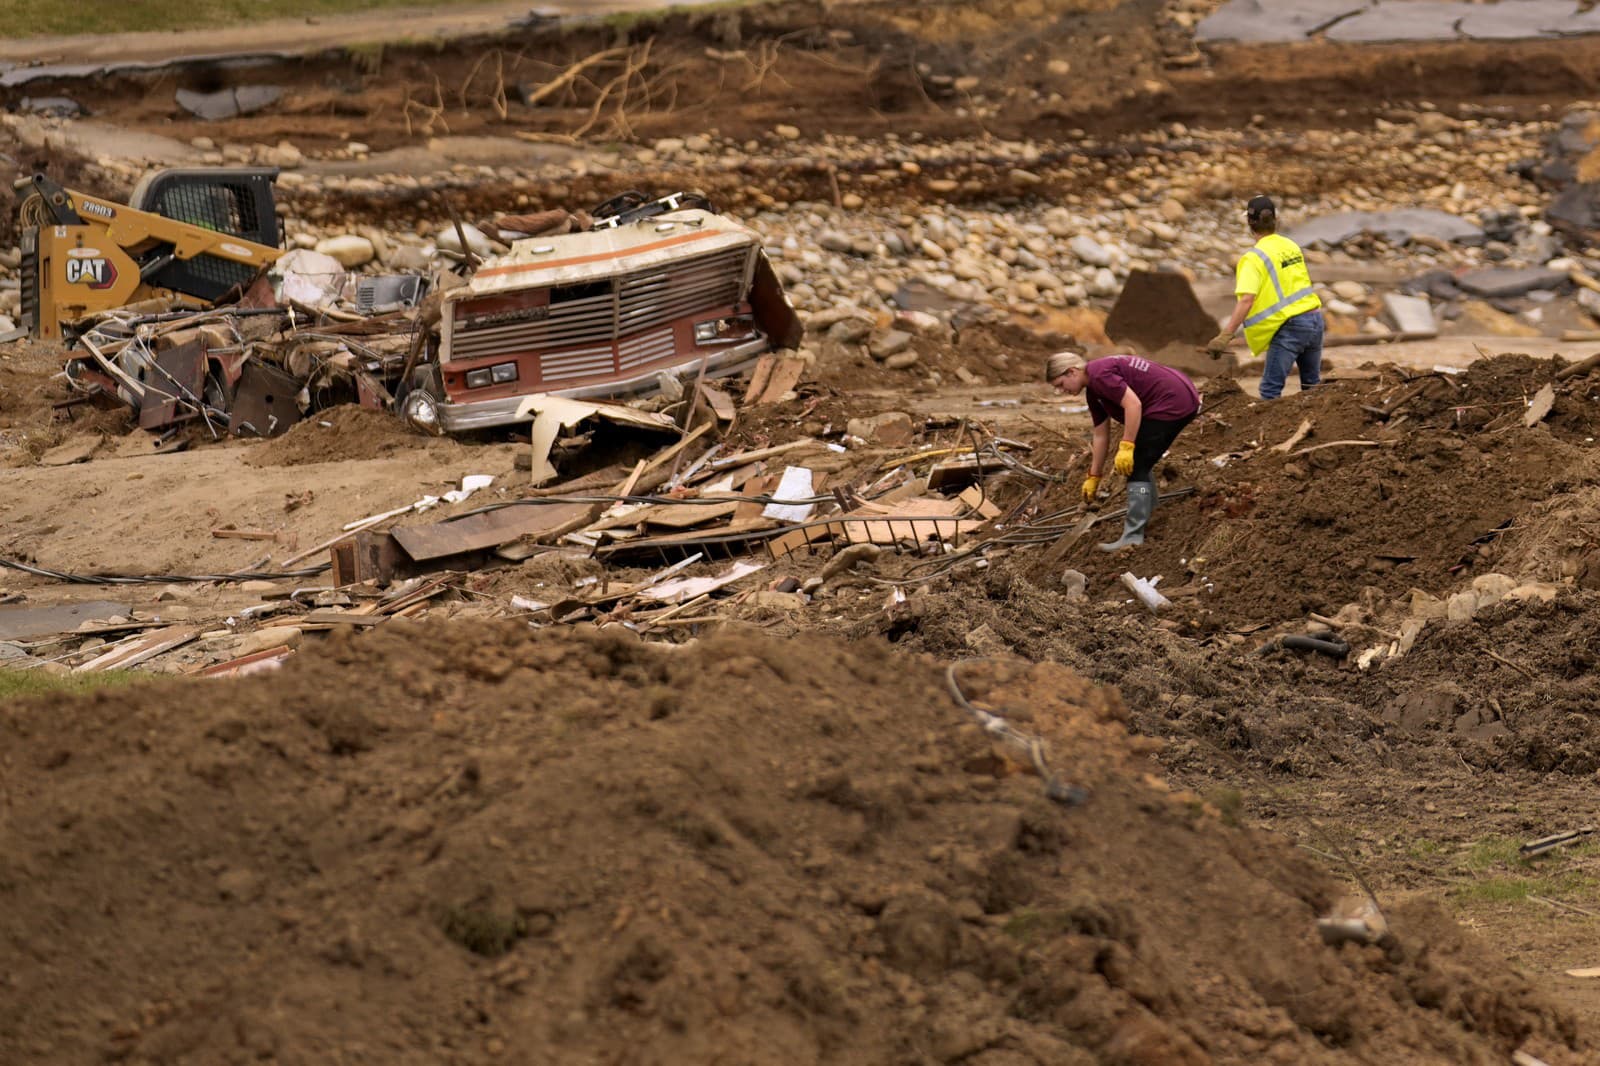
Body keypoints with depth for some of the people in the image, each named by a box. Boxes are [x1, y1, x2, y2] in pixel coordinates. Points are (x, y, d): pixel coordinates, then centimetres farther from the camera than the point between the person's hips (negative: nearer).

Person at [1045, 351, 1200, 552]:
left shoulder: (1099, 374, -14)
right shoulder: (1094, 391, 17)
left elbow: (1133, 404, -23)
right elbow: (1101, 436, 23)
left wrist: (1126, 448, -21)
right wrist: (1093, 477, 27)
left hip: (1172, 403, -11)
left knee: (1136, 465, -9)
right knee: (1140, 461, 25)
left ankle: (1133, 537, -12)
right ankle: (1146, 516, 35)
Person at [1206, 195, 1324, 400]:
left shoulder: (1254, 258, -12)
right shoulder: (1291, 246, 10)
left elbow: (1246, 300, -23)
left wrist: (1225, 335, -27)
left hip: (1289, 328, -7)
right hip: (1314, 319, 7)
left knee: (1270, 390, -5)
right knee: (1312, 385, 19)